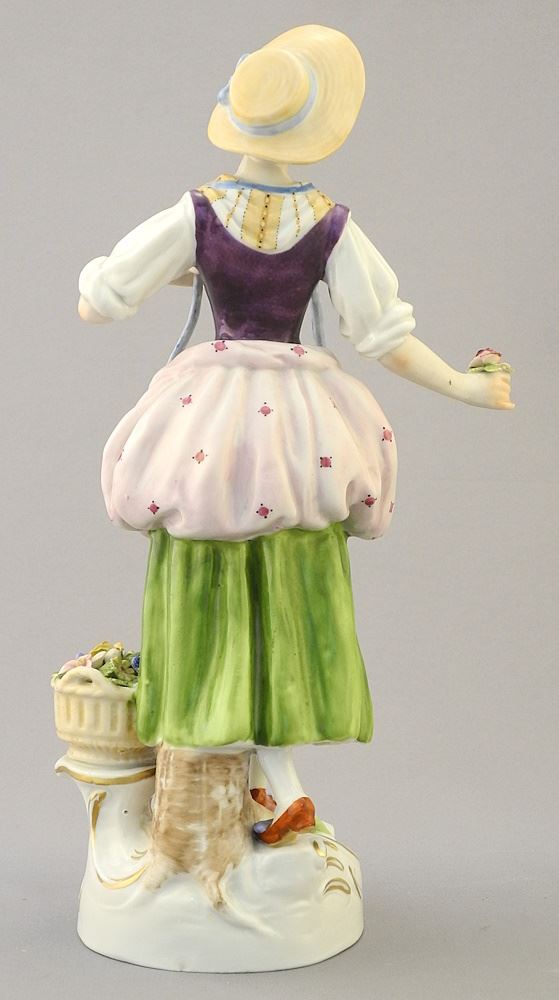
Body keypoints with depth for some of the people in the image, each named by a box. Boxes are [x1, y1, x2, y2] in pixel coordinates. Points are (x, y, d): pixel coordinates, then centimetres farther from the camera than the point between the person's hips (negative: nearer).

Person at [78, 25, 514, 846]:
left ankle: (277, 787, 9)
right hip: (297, 422, 1)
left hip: (209, 414, -1)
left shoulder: (194, 214, -8)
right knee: (290, 611, 13)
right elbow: (389, 342, -5)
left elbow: (93, 304, -5)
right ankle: (283, 785, 16)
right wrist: (470, 389, 10)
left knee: (211, 610, 9)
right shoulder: (332, 226, -6)